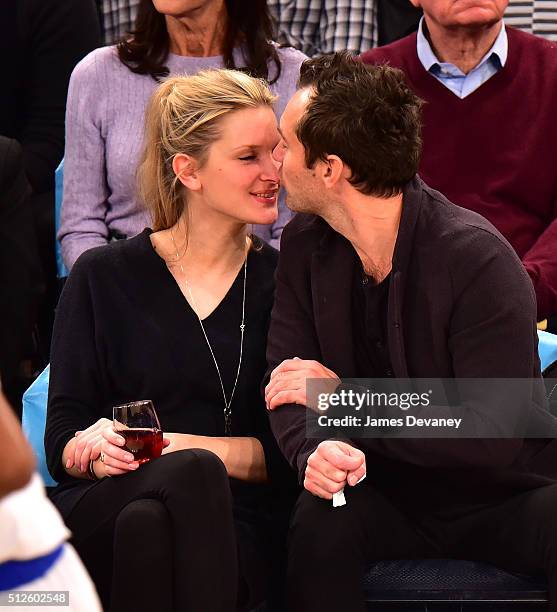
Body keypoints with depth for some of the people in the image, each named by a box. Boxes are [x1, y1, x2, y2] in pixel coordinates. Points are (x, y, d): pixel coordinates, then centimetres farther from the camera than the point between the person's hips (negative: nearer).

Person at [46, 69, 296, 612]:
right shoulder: (102, 277, 13)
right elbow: (62, 439, 7)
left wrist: (178, 445, -10)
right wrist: (98, 453, -17)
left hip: (234, 523, 0)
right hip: (100, 509, 0)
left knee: (148, 524, -37)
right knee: (192, 475, -37)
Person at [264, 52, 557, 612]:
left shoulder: (478, 257, -19)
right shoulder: (305, 244, 0)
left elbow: (493, 436, -23)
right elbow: (287, 381, -3)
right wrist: (314, 450, -28)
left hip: (500, 497, -3)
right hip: (387, 497, 4)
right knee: (319, 522, -31)